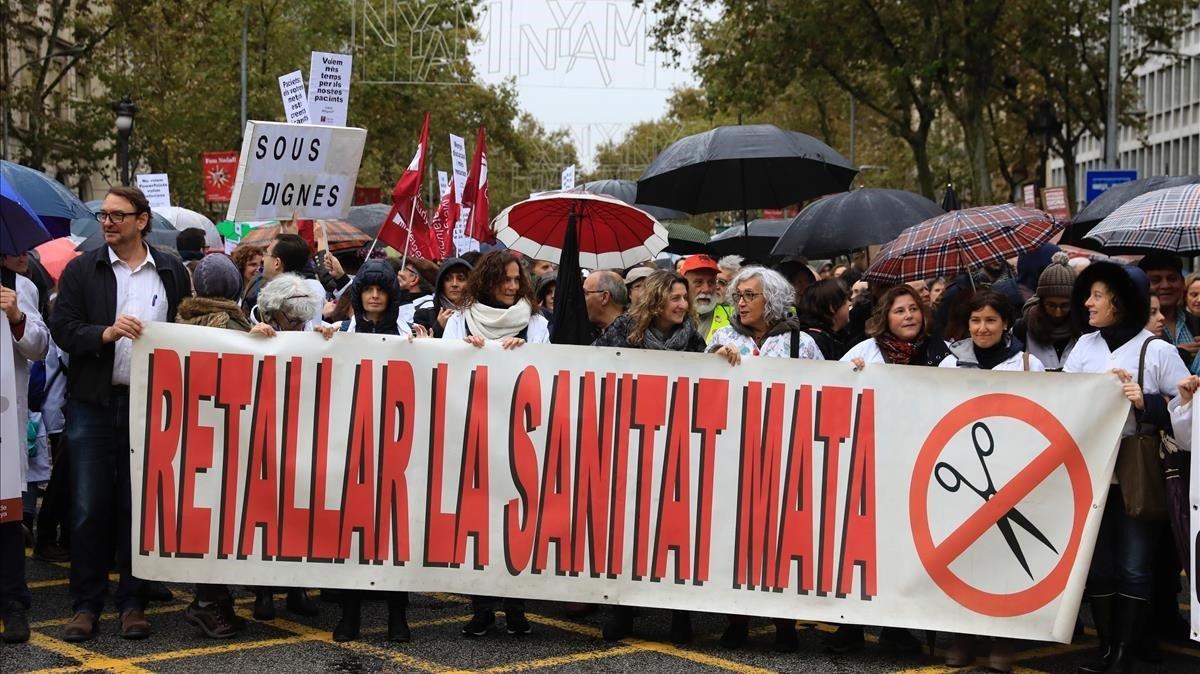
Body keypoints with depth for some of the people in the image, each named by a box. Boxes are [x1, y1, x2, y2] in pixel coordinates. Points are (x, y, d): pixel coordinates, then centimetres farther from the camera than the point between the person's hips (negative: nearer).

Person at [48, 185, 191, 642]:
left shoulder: (172, 273, 7)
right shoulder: (82, 270, 5)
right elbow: (62, 327, -2)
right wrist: (107, 333, -18)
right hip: (93, 403, 0)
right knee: (89, 508, 1)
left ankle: (133, 603, 15)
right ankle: (85, 606, 9)